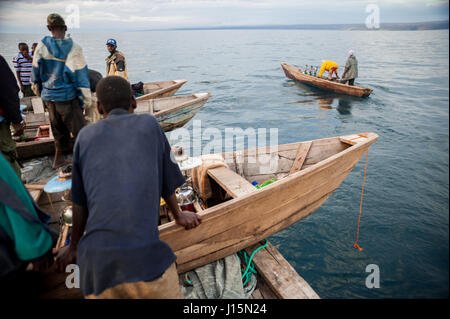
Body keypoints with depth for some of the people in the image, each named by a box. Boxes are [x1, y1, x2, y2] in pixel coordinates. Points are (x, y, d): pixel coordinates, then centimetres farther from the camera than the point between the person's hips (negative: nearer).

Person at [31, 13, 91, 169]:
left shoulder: (42, 46, -1)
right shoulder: (73, 48, -12)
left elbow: (36, 72, 10)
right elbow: (81, 76, -12)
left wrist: (39, 91, 26)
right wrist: (86, 100, -6)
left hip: (49, 96, 5)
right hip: (68, 97, -5)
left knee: (58, 128, 18)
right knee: (78, 129, 1)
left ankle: (58, 159, 30)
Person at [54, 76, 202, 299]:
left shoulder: (86, 136, 13)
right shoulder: (149, 124, 9)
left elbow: (80, 204, 16)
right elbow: (168, 185, 15)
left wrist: (74, 247, 31)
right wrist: (179, 216, 33)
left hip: (94, 256, 3)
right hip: (143, 254, -2)